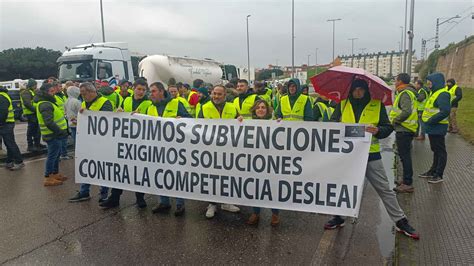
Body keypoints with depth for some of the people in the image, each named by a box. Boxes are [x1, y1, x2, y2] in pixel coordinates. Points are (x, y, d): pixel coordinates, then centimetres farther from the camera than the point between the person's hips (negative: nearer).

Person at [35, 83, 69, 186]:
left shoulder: (49, 102, 15)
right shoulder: (45, 105, -20)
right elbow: (49, 123, -28)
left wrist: (61, 131, 16)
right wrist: (61, 132, -23)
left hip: (55, 134, 10)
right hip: (53, 135, -10)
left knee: (56, 154, 19)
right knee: (52, 156, -2)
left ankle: (55, 174, 31)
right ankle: (48, 178, 7)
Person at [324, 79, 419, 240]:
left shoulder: (377, 104, 0)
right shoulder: (343, 104, 3)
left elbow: (388, 127, 1)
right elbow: (332, 122, 3)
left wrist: (378, 131, -21)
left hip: (371, 154, -1)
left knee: (384, 189, 5)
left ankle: (400, 222, 19)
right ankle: (338, 217, 31)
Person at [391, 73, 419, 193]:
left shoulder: (405, 94, -16)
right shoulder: (409, 92, 18)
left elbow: (406, 111, -29)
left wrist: (395, 120, -16)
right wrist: (396, 119, 15)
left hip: (403, 130, -11)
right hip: (407, 129, 11)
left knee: (405, 156, -7)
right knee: (405, 155, 18)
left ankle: (408, 184, -2)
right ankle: (406, 180, 28)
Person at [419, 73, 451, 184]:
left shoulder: (443, 94, -18)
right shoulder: (435, 93, 13)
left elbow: (445, 111, -28)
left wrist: (431, 121, -24)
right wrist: (424, 115, 8)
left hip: (438, 128, -10)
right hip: (433, 128, 10)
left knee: (440, 151, 0)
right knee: (435, 150, 18)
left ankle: (439, 175, 8)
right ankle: (433, 171, 30)